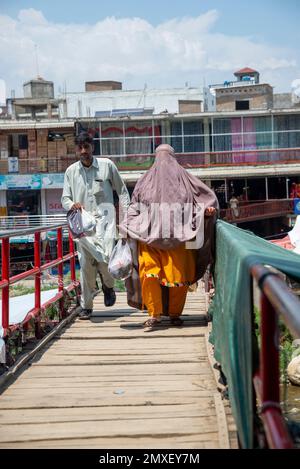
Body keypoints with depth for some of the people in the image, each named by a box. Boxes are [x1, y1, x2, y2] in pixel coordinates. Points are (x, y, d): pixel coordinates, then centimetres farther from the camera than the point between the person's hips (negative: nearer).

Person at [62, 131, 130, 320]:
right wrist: (72, 204, -12)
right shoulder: (71, 171, 9)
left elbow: (122, 191, 10)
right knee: (86, 265, 1)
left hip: (104, 218, -2)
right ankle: (86, 306, 14)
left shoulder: (107, 165, 4)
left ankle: (108, 285, 15)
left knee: (105, 257, -19)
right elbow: (65, 198, 12)